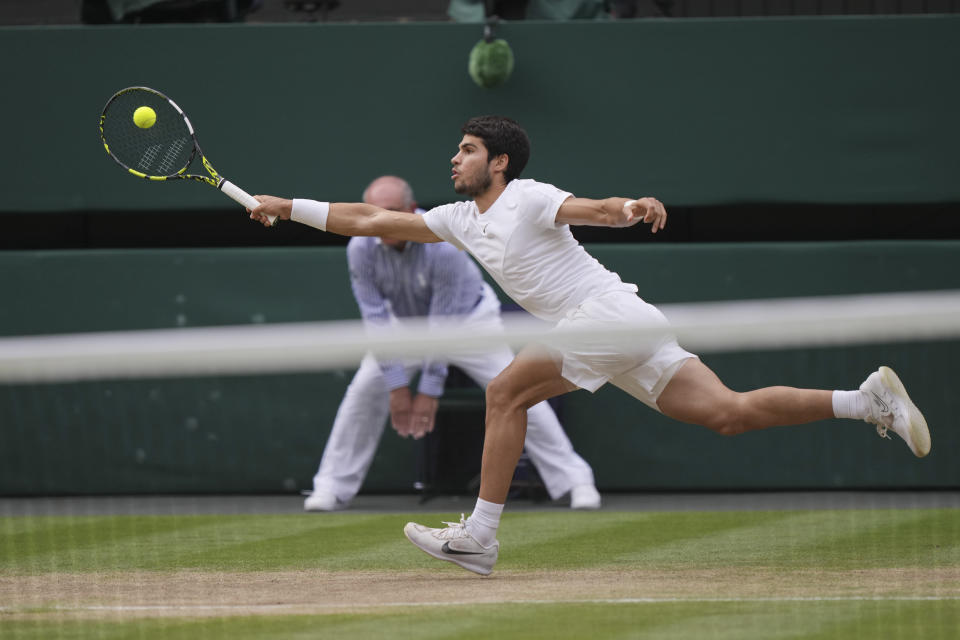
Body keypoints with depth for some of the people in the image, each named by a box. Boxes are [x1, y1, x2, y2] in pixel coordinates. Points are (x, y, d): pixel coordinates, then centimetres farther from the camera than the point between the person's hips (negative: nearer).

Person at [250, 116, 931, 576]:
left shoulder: (529, 198, -3)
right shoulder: (460, 220, 22)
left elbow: (590, 209, -21)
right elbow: (371, 220, 23)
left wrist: (631, 207, -44)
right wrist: (287, 207, 20)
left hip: (609, 312, -8)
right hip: (616, 330, 8)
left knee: (507, 393, -9)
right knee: (728, 412, -3)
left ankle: (480, 535, -8)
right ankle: (870, 400, -8)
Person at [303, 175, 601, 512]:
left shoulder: (443, 246, -37)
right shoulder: (361, 249, -26)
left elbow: (444, 324, -32)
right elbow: (377, 319, -22)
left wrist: (429, 390, -30)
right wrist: (397, 385, -24)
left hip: (467, 314, -3)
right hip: (406, 320, 3)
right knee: (364, 392, -10)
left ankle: (574, 479, -6)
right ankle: (332, 486, 2)